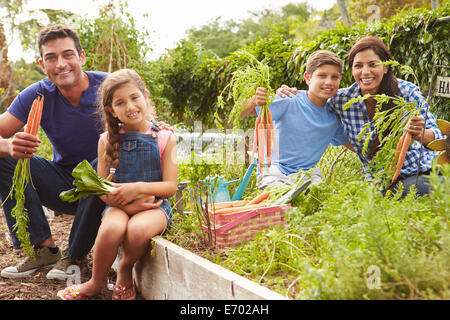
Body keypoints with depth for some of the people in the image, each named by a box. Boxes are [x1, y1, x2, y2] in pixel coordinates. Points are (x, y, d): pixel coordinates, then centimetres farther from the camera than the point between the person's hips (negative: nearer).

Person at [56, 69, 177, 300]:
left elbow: (170, 187, -4)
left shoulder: (165, 139, 0)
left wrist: (138, 188, -21)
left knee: (138, 229, -36)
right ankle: (96, 282, -6)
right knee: (111, 228, -34)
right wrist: (125, 203, -16)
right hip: (118, 206, 1)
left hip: (155, 205, -1)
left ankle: (125, 269, -1)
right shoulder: (108, 141, 5)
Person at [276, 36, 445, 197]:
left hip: (422, 171, 0)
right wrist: (289, 95, -5)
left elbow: (436, 136, -11)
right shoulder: (342, 100, -6)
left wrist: (419, 134, -36)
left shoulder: (407, 92, -10)